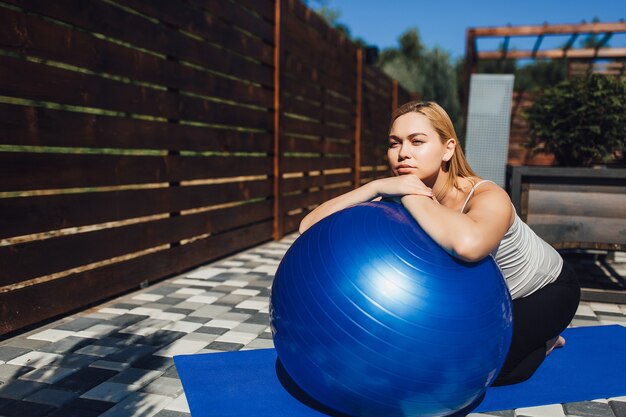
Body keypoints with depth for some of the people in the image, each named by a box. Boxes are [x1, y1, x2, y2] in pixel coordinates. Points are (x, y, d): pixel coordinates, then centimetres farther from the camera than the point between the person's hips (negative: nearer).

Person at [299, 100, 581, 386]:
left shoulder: (488, 198, -37)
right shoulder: (397, 198, -22)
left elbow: (468, 244, -63)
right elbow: (310, 226, -30)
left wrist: (409, 195, -47)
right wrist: (377, 187, -43)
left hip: (546, 291, -5)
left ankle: (543, 342, 12)